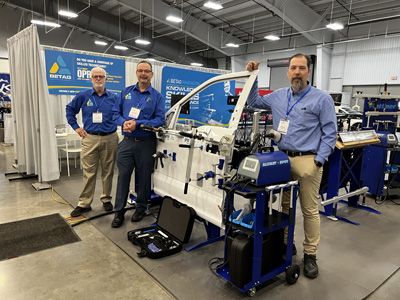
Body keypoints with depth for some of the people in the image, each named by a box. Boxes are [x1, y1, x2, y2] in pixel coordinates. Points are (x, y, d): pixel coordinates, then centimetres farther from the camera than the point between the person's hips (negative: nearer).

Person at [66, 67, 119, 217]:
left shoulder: (113, 97, 4)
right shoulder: (83, 96, 3)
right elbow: (70, 110, 14)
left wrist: (118, 127, 4)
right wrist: (76, 127, 8)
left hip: (110, 138, 1)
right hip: (90, 138, -1)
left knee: (108, 171, 10)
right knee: (88, 172, 3)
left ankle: (106, 199, 25)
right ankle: (84, 203, 13)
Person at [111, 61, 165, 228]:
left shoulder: (157, 97, 0)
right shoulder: (126, 92, 10)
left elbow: (160, 120, -9)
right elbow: (116, 112, 9)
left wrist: (137, 124, -20)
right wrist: (123, 122, -14)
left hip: (146, 143, -2)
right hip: (127, 142, 2)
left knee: (143, 177, 9)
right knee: (123, 176, 4)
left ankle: (141, 208, 27)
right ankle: (119, 211, 15)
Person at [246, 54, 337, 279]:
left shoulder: (322, 99, -2)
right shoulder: (278, 96, 11)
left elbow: (330, 133, -4)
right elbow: (254, 102, 24)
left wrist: (319, 161, -12)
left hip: (307, 161, -4)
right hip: (281, 159, 5)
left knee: (310, 210, 3)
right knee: (283, 205, 12)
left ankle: (310, 254, 16)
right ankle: (286, 243, 30)